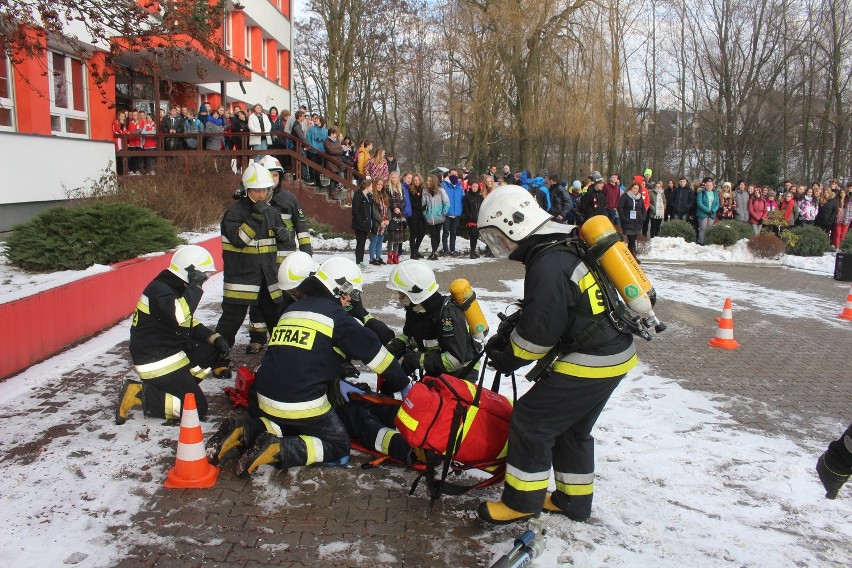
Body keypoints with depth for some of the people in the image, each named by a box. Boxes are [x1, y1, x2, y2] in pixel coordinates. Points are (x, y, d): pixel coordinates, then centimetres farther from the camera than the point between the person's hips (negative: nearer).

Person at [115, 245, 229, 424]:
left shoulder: (175, 288, 9)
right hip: (157, 364, -10)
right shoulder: (159, 290, -21)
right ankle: (140, 395, -5)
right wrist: (195, 287, -30)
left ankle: (181, 384, 7)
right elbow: (178, 316, -41)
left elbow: (189, 324, 19)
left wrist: (214, 338, 5)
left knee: (217, 351, 8)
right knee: (197, 408, -10)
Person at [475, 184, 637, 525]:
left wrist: (506, 358, -2)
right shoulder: (567, 245, 9)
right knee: (573, 429, 21)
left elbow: (537, 333, -20)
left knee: (531, 420, 0)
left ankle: (522, 501, 13)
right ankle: (574, 500, 35)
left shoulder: (547, 267, -23)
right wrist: (508, 339, 11)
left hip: (589, 364, -10)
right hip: (616, 355, 10)